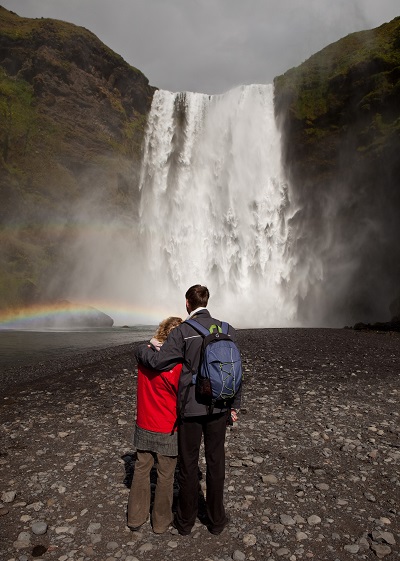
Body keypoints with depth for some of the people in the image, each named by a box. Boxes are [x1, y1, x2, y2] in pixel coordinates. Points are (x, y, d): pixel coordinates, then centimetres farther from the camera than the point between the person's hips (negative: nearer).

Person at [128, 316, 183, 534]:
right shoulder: (177, 366, -25)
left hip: (144, 425, 5)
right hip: (167, 430, -5)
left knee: (141, 469, 22)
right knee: (166, 476, 15)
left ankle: (135, 517, 37)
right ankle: (161, 521, 32)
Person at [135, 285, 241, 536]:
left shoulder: (182, 331, -14)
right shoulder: (227, 330, -2)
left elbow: (159, 361, -18)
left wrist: (141, 350, 3)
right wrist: (235, 405, 11)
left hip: (191, 407, -3)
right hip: (218, 406, 3)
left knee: (188, 463, 14)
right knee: (215, 461, 16)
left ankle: (185, 520, 31)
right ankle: (216, 519, 31)